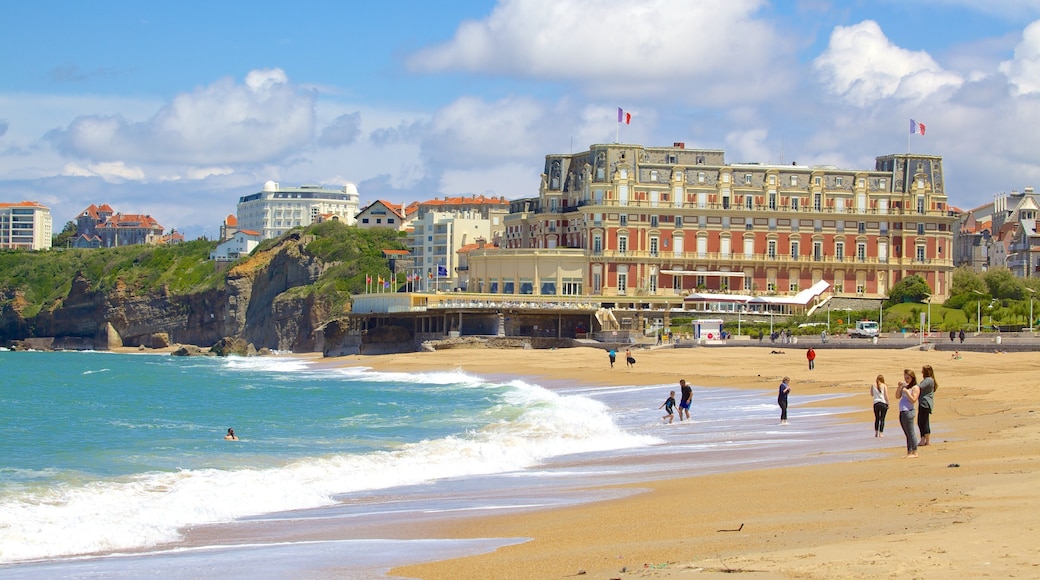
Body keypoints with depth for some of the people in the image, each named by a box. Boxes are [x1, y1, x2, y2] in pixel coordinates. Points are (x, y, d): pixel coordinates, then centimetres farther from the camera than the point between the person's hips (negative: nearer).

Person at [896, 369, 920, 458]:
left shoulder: (915, 388, -4)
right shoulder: (905, 386, 19)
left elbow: (913, 400, -14)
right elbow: (897, 396, 15)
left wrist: (906, 391, -16)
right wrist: (900, 387, 4)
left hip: (908, 411, -9)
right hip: (902, 412, 9)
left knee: (911, 433, -9)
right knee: (907, 434, 11)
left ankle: (914, 452, -9)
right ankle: (909, 452, 13)